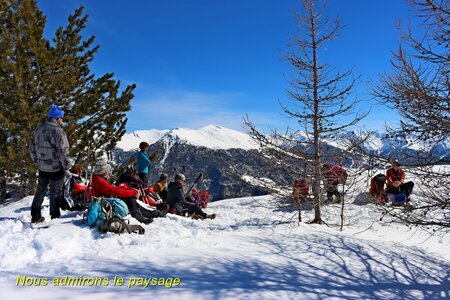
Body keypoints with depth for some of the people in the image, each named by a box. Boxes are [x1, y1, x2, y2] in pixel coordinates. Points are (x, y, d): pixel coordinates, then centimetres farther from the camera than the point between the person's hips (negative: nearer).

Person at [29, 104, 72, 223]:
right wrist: (67, 165, -9)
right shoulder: (57, 131, -18)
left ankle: (35, 217, 24)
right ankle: (55, 217, 14)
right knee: (55, 193, 5)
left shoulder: (38, 129, 7)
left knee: (40, 191, 18)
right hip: (56, 168, -7)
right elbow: (62, 151, -21)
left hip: (42, 167, 7)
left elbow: (31, 147, 13)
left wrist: (37, 161, 21)